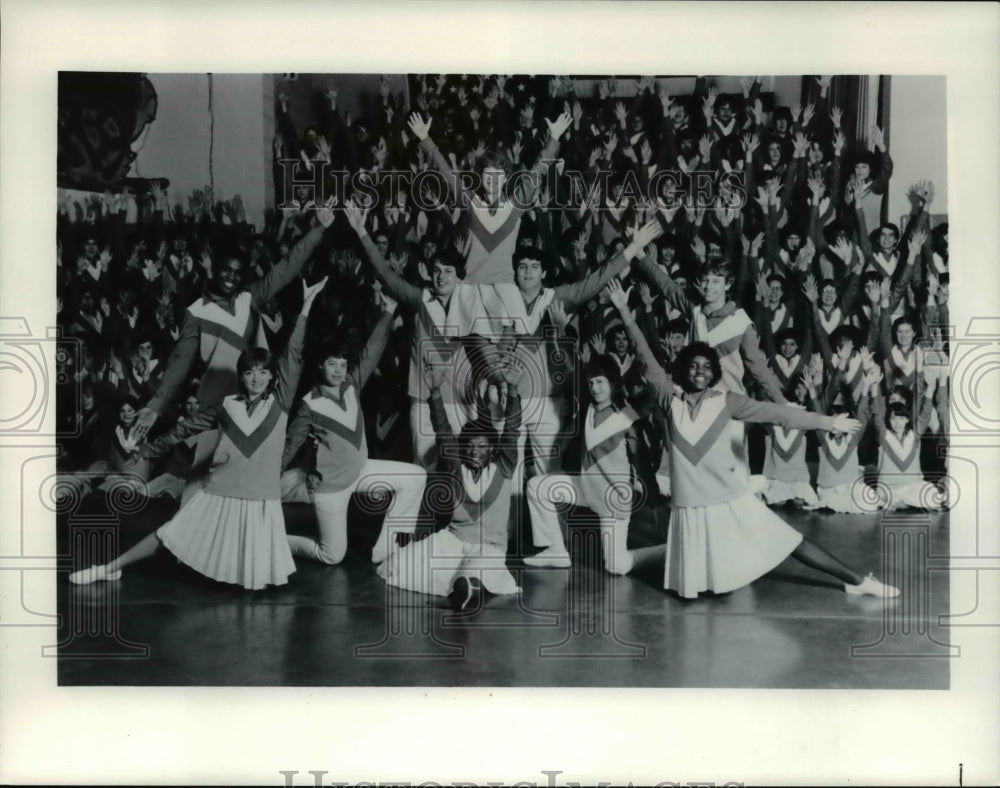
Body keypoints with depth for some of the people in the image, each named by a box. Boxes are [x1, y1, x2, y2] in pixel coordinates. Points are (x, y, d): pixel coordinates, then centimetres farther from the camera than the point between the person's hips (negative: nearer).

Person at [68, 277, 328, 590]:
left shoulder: (279, 403, -3)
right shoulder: (228, 406, 2)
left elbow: (294, 356, -11)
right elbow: (185, 428, 13)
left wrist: (306, 307, -18)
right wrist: (147, 450, 16)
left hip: (261, 501, -1)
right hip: (220, 494, 1)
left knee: (262, 578, -4)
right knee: (169, 536, 8)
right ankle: (111, 568, 25)